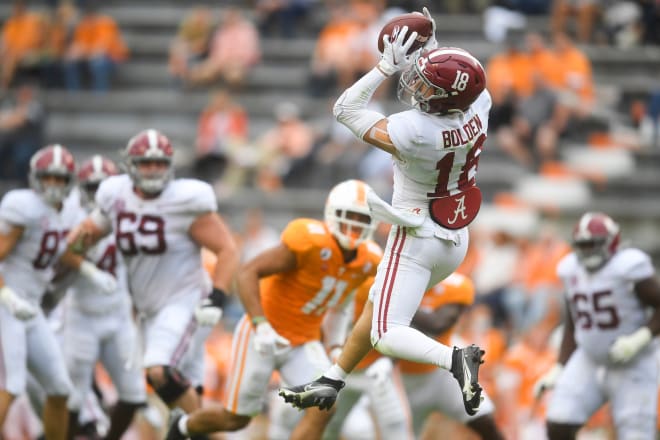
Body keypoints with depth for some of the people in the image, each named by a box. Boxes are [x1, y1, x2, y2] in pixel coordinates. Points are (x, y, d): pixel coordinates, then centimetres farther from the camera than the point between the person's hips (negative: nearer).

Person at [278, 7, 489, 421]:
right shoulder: (478, 109, -13)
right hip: (456, 240, 8)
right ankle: (331, 382, 29)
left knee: (387, 334, -6)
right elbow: (463, 81, 14)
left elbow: (347, 110, -16)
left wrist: (387, 66, -15)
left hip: (417, 240, -8)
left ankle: (455, 359, -26)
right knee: (376, 308, 22)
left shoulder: (414, 131, -30)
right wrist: (431, 44, 8)